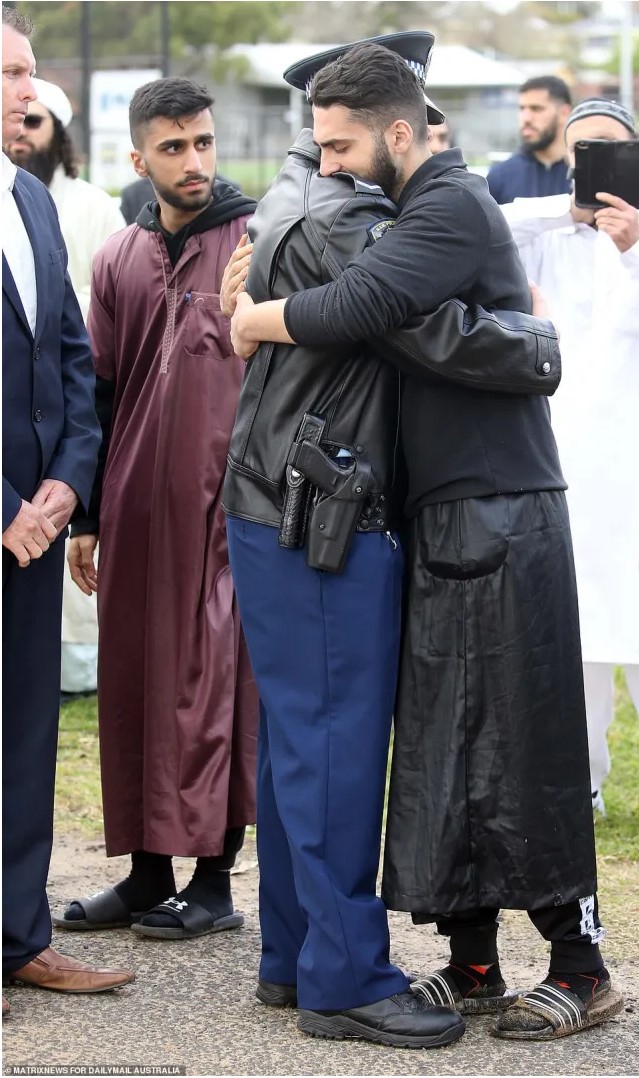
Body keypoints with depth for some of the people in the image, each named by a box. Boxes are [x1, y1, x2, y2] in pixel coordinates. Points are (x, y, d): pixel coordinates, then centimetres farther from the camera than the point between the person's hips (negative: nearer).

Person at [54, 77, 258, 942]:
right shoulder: (119, 262, 12)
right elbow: (100, 392, 15)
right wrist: (86, 518, 13)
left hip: (227, 507, -5)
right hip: (137, 508, 5)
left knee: (215, 684, 0)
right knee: (133, 685, 7)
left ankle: (214, 878, 8)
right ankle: (148, 875, 17)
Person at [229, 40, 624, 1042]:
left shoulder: (455, 208, -13)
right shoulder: (418, 208, 18)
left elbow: (356, 307, -27)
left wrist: (254, 319, -11)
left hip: (500, 517, -10)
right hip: (442, 519, 10)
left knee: (521, 749, -5)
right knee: (442, 744, 10)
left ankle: (581, 966, 4)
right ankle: (471, 962, 18)